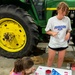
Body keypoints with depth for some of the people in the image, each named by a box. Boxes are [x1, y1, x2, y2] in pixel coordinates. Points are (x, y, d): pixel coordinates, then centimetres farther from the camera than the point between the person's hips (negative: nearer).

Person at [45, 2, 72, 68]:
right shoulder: (51, 20, -15)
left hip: (63, 44, 2)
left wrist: (68, 34, -14)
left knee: (61, 59, 15)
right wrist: (52, 33, -26)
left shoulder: (67, 19, -9)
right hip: (53, 43, -2)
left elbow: (69, 30, 7)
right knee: (50, 58, 11)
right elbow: (47, 31, -6)